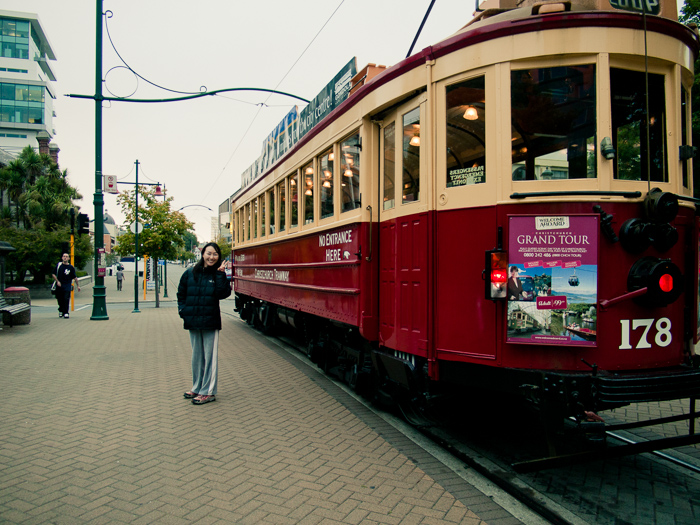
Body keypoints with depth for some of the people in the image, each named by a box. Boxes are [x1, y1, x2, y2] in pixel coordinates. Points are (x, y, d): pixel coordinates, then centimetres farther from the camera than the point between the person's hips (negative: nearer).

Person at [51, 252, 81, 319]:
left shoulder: (71, 267, 2)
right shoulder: (58, 265, 4)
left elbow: (75, 277, 9)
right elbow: (53, 274, 8)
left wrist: (78, 285, 9)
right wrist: (57, 281, -5)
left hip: (67, 286, -2)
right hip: (59, 286, 2)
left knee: (66, 299, -13)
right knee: (60, 300, 8)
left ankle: (66, 313, -9)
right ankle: (61, 311, 31)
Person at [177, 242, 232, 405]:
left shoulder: (218, 274, -2)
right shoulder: (190, 273, 5)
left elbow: (223, 293, -17)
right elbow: (181, 293, 16)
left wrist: (220, 274, -19)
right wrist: (182, 310, 4)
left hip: (210, 322, -3)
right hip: (193, 322, 4)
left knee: (210, 356, 1)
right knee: (197, 355, 15)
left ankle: (208, 392, 9)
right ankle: (197, 387, 29)